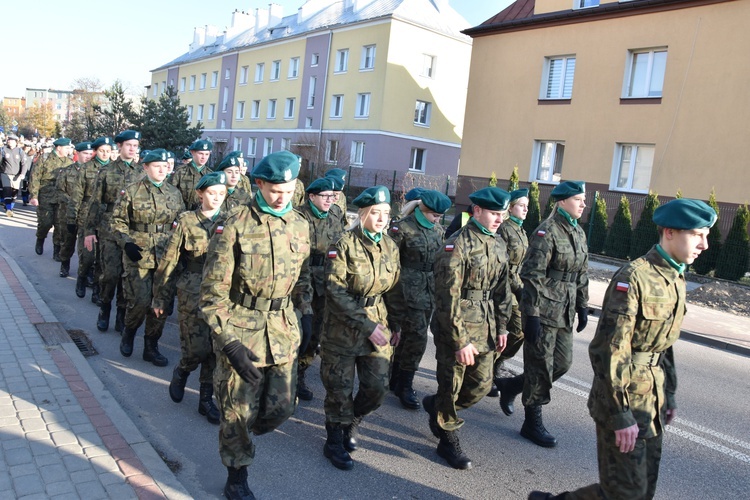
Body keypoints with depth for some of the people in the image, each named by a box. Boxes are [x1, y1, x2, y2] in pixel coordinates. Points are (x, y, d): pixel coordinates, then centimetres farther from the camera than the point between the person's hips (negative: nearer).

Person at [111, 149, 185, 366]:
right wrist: (127, 243, -14)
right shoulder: (131, 192, -1)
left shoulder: (174, 193, 10)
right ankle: (129, 333, 24)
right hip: (138, 256, -3)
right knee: (140, 301, -8)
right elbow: (118, 221, 0)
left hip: (165, 257, 4)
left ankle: (151, 346, 20)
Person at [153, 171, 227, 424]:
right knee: (197, 349, -4)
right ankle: (181, 373, 30)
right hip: (192, 294, -2)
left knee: (216, 349, 4)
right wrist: (160, 297, 2)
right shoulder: (186, 221, -1)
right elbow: (169, 261, 1)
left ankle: (206, 399, 21)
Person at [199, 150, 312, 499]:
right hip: (240, 329, -4)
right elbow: (213, 290, -13)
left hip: (282, 331, 5)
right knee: (238, 410, 6)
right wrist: (229, 342, -18)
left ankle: (237, 436, 43)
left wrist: (307, 314, 11)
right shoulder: (235, 226, -13)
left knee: (281, 407, 11)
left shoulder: (299, 226, 3)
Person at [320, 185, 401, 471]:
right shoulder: (345, 244, -13)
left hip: (379, 326, 5)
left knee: (378, 387, 3)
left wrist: (395, 324, 7)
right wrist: (366, 325, -20)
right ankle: (335, 442, 26)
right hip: (343, 328, -5)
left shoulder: (390, 246, 5)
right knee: (340, 389, 4)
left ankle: (351, 424, 32)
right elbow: (335, 290, -17)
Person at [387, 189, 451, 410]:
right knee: (418, 337, -8)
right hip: (409, 290, -6)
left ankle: (396, 378, 28)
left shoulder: (438, 230, 9)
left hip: (430, 291, 6)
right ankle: (405, 385, 7)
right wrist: (391, 289, -9)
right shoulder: (402, 227, -10)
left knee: (410, 335, 13)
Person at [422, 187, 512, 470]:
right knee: (452, 386, 6)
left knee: (482, 385, 12)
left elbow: (502, 289, 17)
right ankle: (448, 440, 27)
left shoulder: (499, 245, 8)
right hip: (455, 327, -7)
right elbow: (448, 297, -19)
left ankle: (438, 406, 38)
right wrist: (460, 340, -19)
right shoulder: (457, 245, -16)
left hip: (485, 327, 7)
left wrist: (501, 327, 12)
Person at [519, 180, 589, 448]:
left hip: (565, 312, 8)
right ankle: (532, 423, 15)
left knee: (563, 362, 13)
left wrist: (583, 307, 17)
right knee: (541, 365, 0)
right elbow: (532, 276, -18)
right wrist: (532, 315, -20)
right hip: (544, 310, -8)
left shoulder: (578, 233, 12)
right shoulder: (547, 232, -14)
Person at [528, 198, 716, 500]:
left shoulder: (676, 279, 9)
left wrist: (668, 395, 19)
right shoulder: (633, 278, -19)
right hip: (625, 399, -9)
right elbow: (611, 349, -22)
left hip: (652, 403, 9)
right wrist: (621, 414, -21)